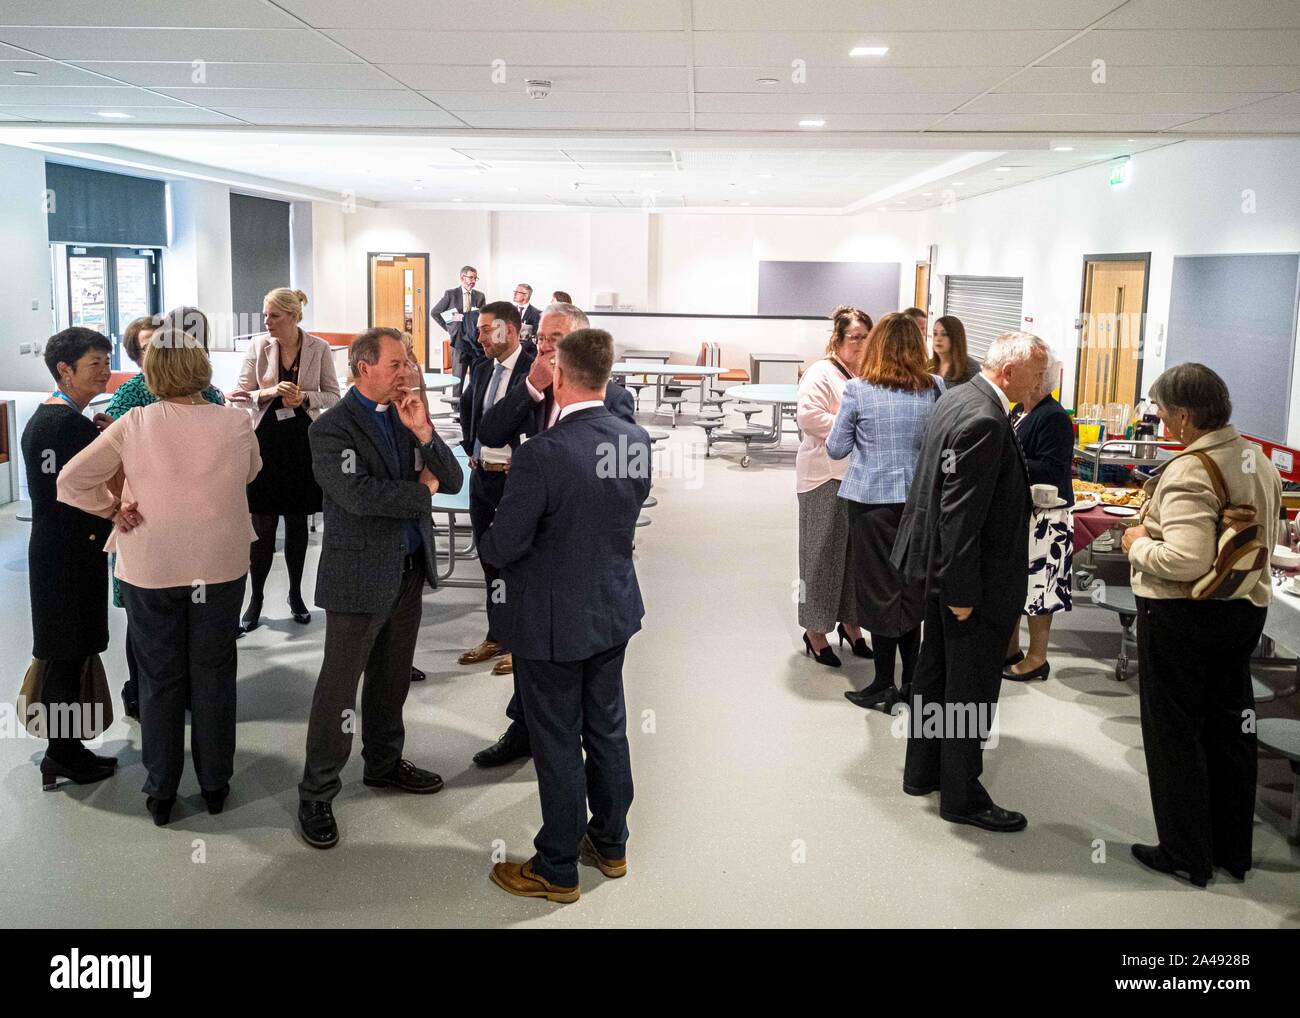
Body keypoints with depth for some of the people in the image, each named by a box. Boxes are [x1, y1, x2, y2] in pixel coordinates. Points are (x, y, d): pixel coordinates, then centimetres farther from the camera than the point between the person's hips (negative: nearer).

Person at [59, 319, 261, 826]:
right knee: (214, 676, 14)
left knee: (159, 679, 13)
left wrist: (112, 508, 0)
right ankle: (215, 784, 25)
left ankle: (160, 792, 23)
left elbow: (71, 483, -13)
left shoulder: (133, 425, -13)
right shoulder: (236, 423, -11)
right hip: (220, 568, 0)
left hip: (149, 570, 0)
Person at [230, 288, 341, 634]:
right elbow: (243, 395, -2)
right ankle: (255, 600, 13)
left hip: (303, 440, 0)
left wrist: (305, 398, -16)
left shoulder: (318, 348, -5)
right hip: (266, 439, 0)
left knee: (297, 520, 12)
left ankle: (296, 595, 26)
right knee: (263, 524, 1)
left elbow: (332, 395, 2)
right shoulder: (258, 345, -4)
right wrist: (270, 392, -21)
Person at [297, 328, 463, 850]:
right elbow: (360, 495, -26)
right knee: (339, 686, 1)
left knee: (392, 677, 20)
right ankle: (316, 793, 13)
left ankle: (384, 761, 38)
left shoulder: (407, 414, 6)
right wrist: (421, 491, -12)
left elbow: (452, 480, 2)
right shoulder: (332, 427, -13)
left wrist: (423, 432, -14)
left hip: (408, 569, 7)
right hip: (359, 574, -6)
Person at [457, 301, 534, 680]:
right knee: (489, 559, 16)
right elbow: (467, 408, 25)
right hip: (481, 475, 7)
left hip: (515, 478, -7)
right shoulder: (483, 370, 8)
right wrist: (471, 450, 16)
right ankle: (496, 636, 29)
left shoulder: (533, 371, -15)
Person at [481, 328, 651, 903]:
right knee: (608, 730, 20)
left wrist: (488, 542, 1)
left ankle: (557, 871, 25)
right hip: (614, 609, 6)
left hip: (552, 621, -6)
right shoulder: (638, 442, -7)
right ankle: (610, 844, 38)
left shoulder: (542, 454, -26)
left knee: (557, 745, 8)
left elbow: (501, 548, -20)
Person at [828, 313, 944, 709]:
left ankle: (885, 685, 13)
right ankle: (912, 681, 23)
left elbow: (836, 449, -2)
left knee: (879, 590, 6)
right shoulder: (935, 388, -3)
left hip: (870, 500, -2)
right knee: (911, 587, 14)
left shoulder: (858, 390, -9)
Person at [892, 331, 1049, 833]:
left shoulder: (957, 397, 6)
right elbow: (961, 512, -26)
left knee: (935, 673, 20)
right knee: (971, 689, 3)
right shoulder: (985, 421, -25)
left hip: (942, 564, 10)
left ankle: (922, 769, 35)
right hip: (974, 576, -10)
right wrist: (962, 591, -22)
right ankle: (962, 796, 16)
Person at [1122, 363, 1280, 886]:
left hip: (1182, 615, -8)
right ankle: (1233, 850, 29)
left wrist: (1139, 545, -13)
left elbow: (1186, 560, -31)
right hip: (1246, 608, 8)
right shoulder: (1261, 463, 5)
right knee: (1230, 726, 17)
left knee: (1173, 731, 6)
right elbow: (1265, 539, 16)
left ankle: (1186, 854, 15)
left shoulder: (1190, 471, -23)